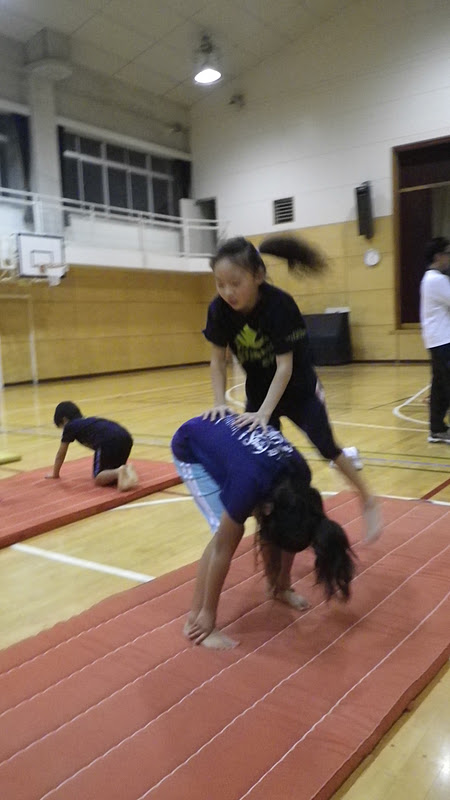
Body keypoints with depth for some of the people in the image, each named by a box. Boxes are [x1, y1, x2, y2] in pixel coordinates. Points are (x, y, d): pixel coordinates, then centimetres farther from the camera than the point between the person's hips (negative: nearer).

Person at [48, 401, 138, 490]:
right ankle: (127, 471, -3)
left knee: (99, 479, 5)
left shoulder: (70, 426, 22)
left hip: (108, 442, -7)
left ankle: (119, 472, -22)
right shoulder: (89, 421, 39)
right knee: (112, 470, 27)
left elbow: (61, 454, 30)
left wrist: (55, 474, 45)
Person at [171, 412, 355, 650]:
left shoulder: (298, 477, -19)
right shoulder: (250, 482, -38)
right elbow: (223, 549, -28)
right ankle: (195, 619, -11)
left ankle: (277, 588, 22)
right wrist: (208, 615, -19)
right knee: (228, 531, -19)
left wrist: (283, 582, 10)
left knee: (270, 526, -1)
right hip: (190, 449, -6)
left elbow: (287, 530, -1)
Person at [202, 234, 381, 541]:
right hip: (259, 391, 4)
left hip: (299, 388, -4)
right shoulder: (219, 309, -19)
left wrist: (264, 412, -38)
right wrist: (220, 402, -20)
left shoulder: (280, 304, -31)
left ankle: (369, 503, 19)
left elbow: (285, 367, -30)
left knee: (327, 447, -2)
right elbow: (218, 360, -8)